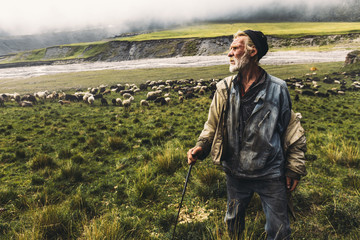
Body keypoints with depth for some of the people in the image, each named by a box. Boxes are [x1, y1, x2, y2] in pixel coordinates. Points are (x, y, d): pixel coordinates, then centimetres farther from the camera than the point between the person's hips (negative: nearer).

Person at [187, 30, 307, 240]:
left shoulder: (277, 89, -11)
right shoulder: (224, 88, -5)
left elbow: (292, 131, -3)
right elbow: (213, 124, 5)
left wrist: (294, 169, -1)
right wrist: (201, 147, -12)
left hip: (270, 175, -2)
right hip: (235, 173, 3)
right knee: (234, 221, 25)